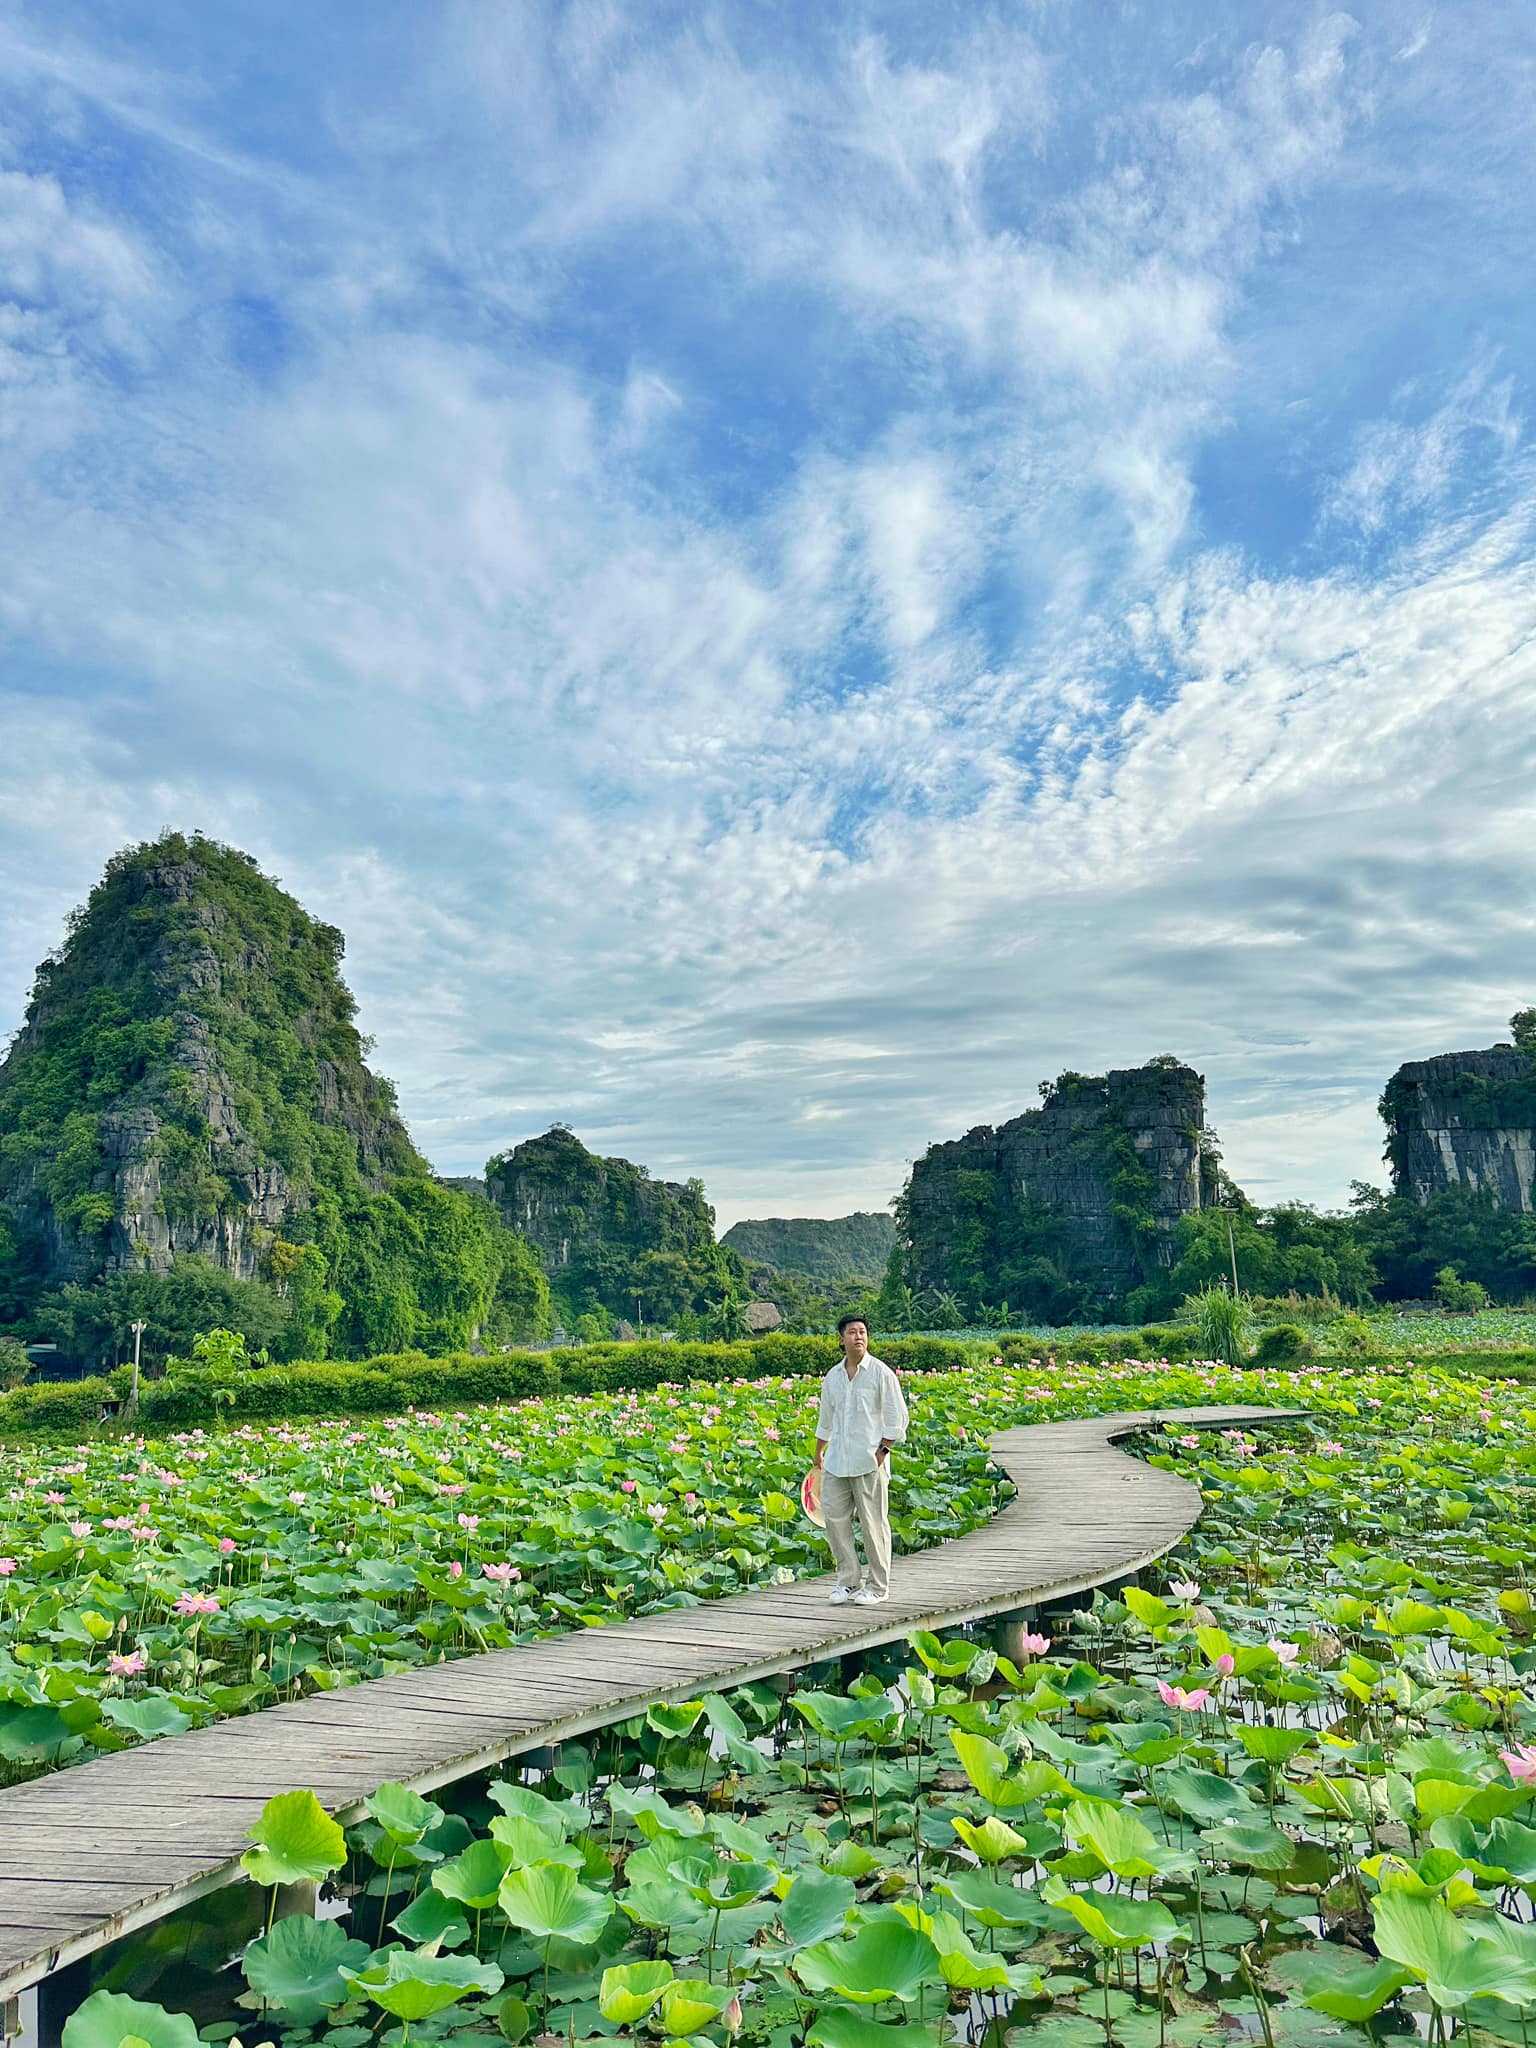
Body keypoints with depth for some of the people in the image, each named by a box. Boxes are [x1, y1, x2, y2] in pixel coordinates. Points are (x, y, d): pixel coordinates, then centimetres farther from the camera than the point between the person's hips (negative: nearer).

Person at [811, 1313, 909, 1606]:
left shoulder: (881, 1373, -4)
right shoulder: (832, 1376, 11)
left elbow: (896, 1417, -4)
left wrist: (882, 1450, -11)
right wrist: (818, 1452, 24)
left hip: (869, 1461, -5)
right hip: (837, 1461, 5)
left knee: (873, 1523, 1)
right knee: (834, 1517, 3)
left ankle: (877, 1587, 14)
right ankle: (848, 1580, 17)